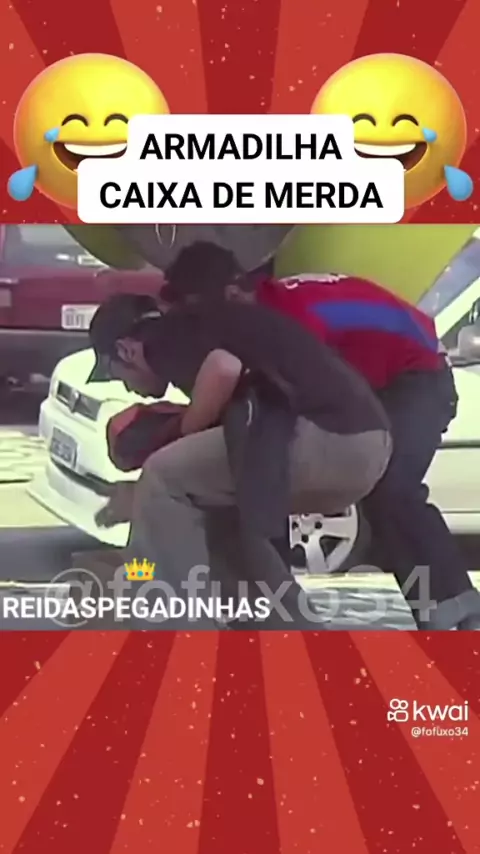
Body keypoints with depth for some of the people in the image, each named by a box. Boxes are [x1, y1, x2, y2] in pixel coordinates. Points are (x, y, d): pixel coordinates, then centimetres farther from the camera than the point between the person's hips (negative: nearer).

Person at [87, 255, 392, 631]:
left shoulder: (164, 338, 4)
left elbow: (225, 370, -17)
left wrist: (183, 433, 1)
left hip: (328, 437, -10)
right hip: (368, 441, 10)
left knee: (162, 479, 0)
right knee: (228, 516, 26)